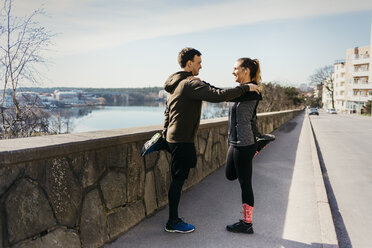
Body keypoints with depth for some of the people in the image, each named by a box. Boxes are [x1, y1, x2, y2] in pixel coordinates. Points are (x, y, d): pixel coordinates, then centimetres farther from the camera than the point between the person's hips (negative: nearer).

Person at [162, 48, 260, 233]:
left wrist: (165, 135, 29)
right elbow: (218, 95, -28)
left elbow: (167, 112, 22)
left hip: (173, 137, 10)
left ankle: (173, 219, 24)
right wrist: (245, 88, -19)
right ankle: (173, 223, 11)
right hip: (182, 140, -10)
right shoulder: (191, 84, -16)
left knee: (177, 179, 15)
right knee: (178, 179, -1)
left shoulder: (174, 84, 16)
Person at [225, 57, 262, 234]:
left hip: (244, 143, -10)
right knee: (230, 175, 24)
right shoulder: (242, 89, 14)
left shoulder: (251, 90, -17)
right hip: (236, 141, 10)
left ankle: (247, 224, 14)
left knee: (245, 183, 2)